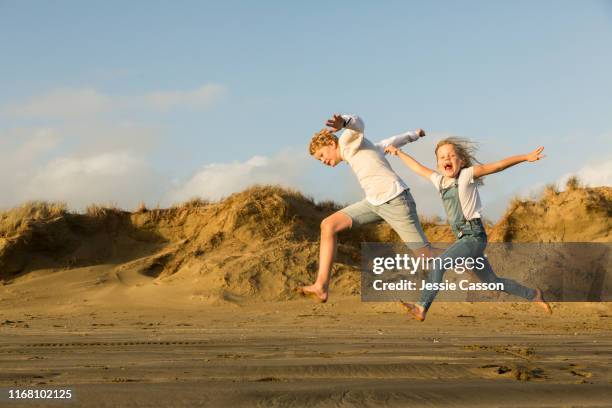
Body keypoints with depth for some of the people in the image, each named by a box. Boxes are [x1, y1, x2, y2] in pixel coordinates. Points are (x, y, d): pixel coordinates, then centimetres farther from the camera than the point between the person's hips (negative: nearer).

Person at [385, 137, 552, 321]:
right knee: (492, 281, 16)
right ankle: (534, 295, 31)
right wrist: (399, 152, 36)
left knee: (439, 264, -23)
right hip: (464, 238, 8)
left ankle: (421, 307, -27)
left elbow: (498, 166, -13)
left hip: (474, 236, -8)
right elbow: (418, 168, 27)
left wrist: (526, 157, -19)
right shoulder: (439, 180, 11)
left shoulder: (467, 175, -7)